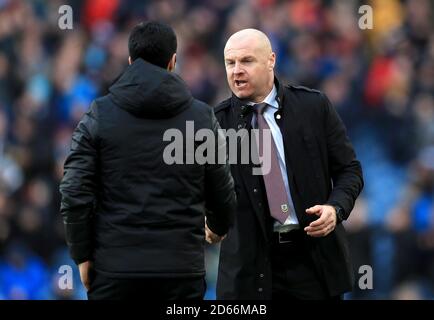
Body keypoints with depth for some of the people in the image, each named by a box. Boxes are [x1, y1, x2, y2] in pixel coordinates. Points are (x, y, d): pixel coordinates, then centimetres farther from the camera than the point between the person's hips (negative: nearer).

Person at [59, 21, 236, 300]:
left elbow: (75, 192, -4)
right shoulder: (201, 116, 5)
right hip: (182, 267, 0)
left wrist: (82, 255, 6)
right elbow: (222, 191, 10)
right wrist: (218, 229, 31)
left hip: (115, 268, 0)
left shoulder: (99, 115, 2)